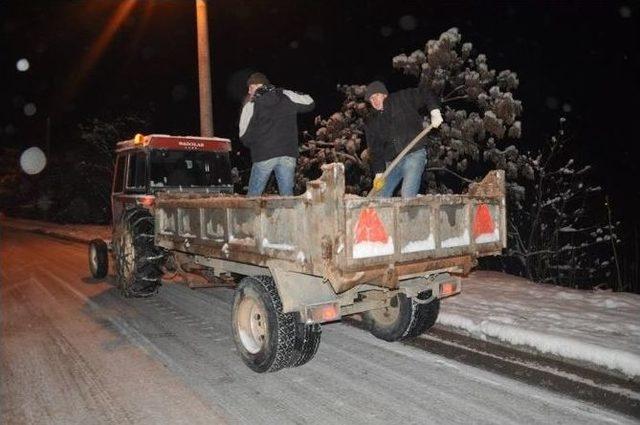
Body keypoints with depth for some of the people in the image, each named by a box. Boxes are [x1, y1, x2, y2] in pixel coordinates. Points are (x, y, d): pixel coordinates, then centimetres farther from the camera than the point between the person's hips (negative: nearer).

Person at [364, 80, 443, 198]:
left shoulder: (402, 99, 6)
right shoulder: (371, 123, 13)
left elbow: (425, 94, 12)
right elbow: (375, 150, 9)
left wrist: (434, 112, -5)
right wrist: (379, 172, -1)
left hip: (414, 155, -5)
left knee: (407, 196, -22)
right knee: (380, 197, 0)